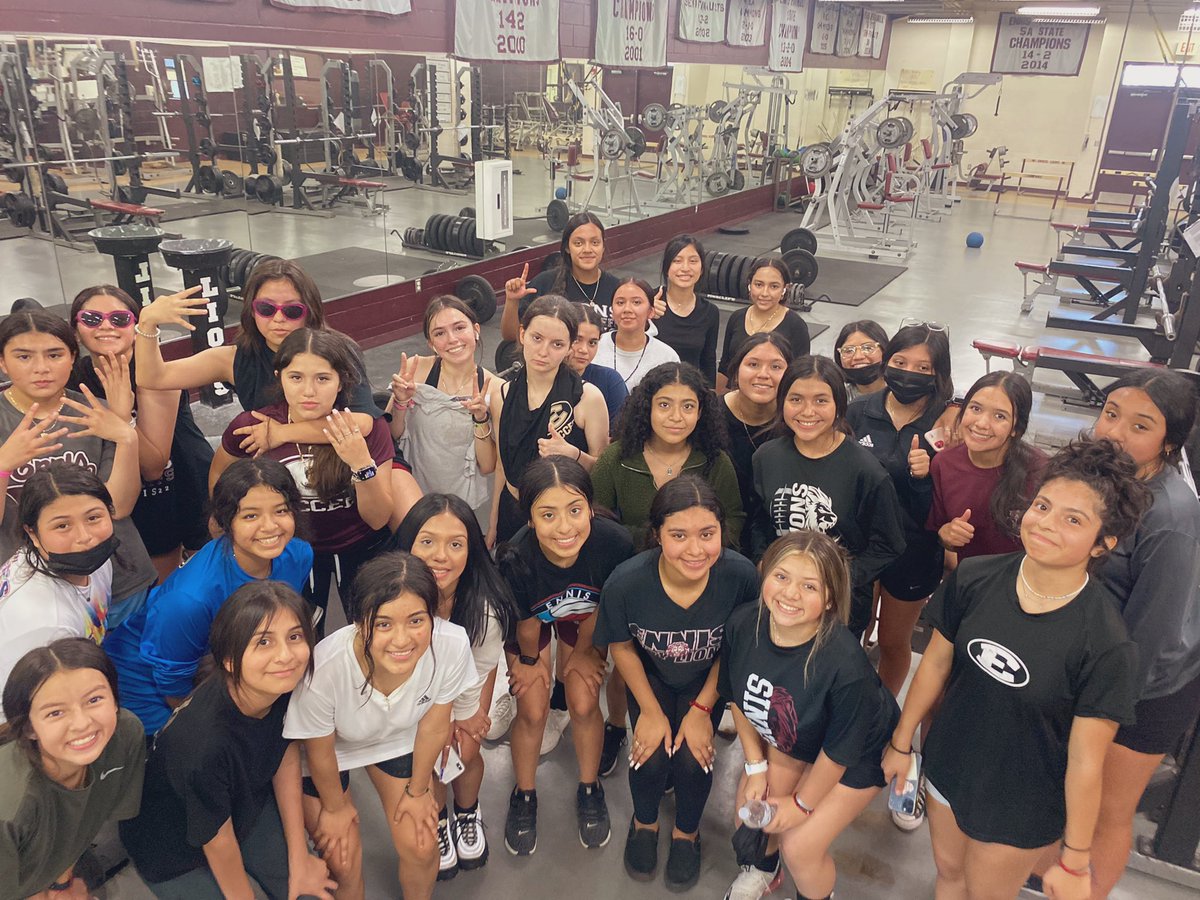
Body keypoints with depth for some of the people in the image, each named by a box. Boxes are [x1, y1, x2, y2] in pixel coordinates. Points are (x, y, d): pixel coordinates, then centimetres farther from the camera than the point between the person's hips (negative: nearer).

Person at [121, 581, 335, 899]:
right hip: (174, 850, -5)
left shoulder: (285, 684, -25)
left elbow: (287, 758, -7)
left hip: (248, 805, 5)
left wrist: (299, 860, -1)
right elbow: (217, 840, -23)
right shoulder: (203, 743, -41)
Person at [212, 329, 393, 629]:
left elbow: (378, 519, -22)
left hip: (359, 549, 0)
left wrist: (362, 464, -37)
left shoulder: (368, 428, -24)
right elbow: (219, 475, 2)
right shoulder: (251, 427, -22)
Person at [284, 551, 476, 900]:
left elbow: (433, 726, -14)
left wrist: (418, 790, 2)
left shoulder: (452, 645, -36)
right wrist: (335, 808, 0)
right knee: (343, 860, 2)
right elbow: (320, 752, -18)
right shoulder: (325, 668, -41)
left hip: (399, 738, 2)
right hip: (331, 746, -2)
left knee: (420, 847, 4)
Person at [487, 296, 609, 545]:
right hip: (512, 514, 4)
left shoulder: (587, 397, -16)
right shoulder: (502, 396, -4)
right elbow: (503, 466, 8)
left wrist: (573, 454, -28)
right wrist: (493, 525, 14)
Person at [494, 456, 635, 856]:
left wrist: (582, 652, -1)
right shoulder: (515, 560, -41)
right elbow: (526, 623, -18)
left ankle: (589, 790, 29)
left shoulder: (614, 543, -40)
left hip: (583, 619, 1)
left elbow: (601, 609, -17)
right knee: (533, 710, 0)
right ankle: (524, 797, 29)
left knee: (584, 704, -1)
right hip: (530, 621, -1)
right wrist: (529, 659, 1)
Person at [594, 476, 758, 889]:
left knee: (694, 756, -15)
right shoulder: (626, 582, -32)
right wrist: (650, 711, -7)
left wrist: (702, 709, -10)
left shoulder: (740, 575, -32)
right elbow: (621, 646, -10)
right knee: (651, 756, -15)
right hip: (651, 676, 0)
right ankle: (644, 821, 22)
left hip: (707, 680, 0)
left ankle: (686, 832, 20)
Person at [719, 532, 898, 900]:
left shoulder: (845, 665, -41)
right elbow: (738, 698, -6)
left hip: (858, 755, -5)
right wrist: (755, 766, 0)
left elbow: (840, 750, -23)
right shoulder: (742, 624, -26)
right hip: (789, 737, 5)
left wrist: (802, 804, -9)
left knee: (799, 845, -4)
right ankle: (763, 870, 43)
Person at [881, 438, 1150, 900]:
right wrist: (901, 741, 7)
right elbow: (936, 663, -3)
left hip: (1020, 807, -3)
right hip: (947, 766, 4)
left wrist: (1075, 862, -10)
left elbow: (1085, 761, -20)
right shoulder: (974, 579, -16)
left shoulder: (1105, 644, -27)